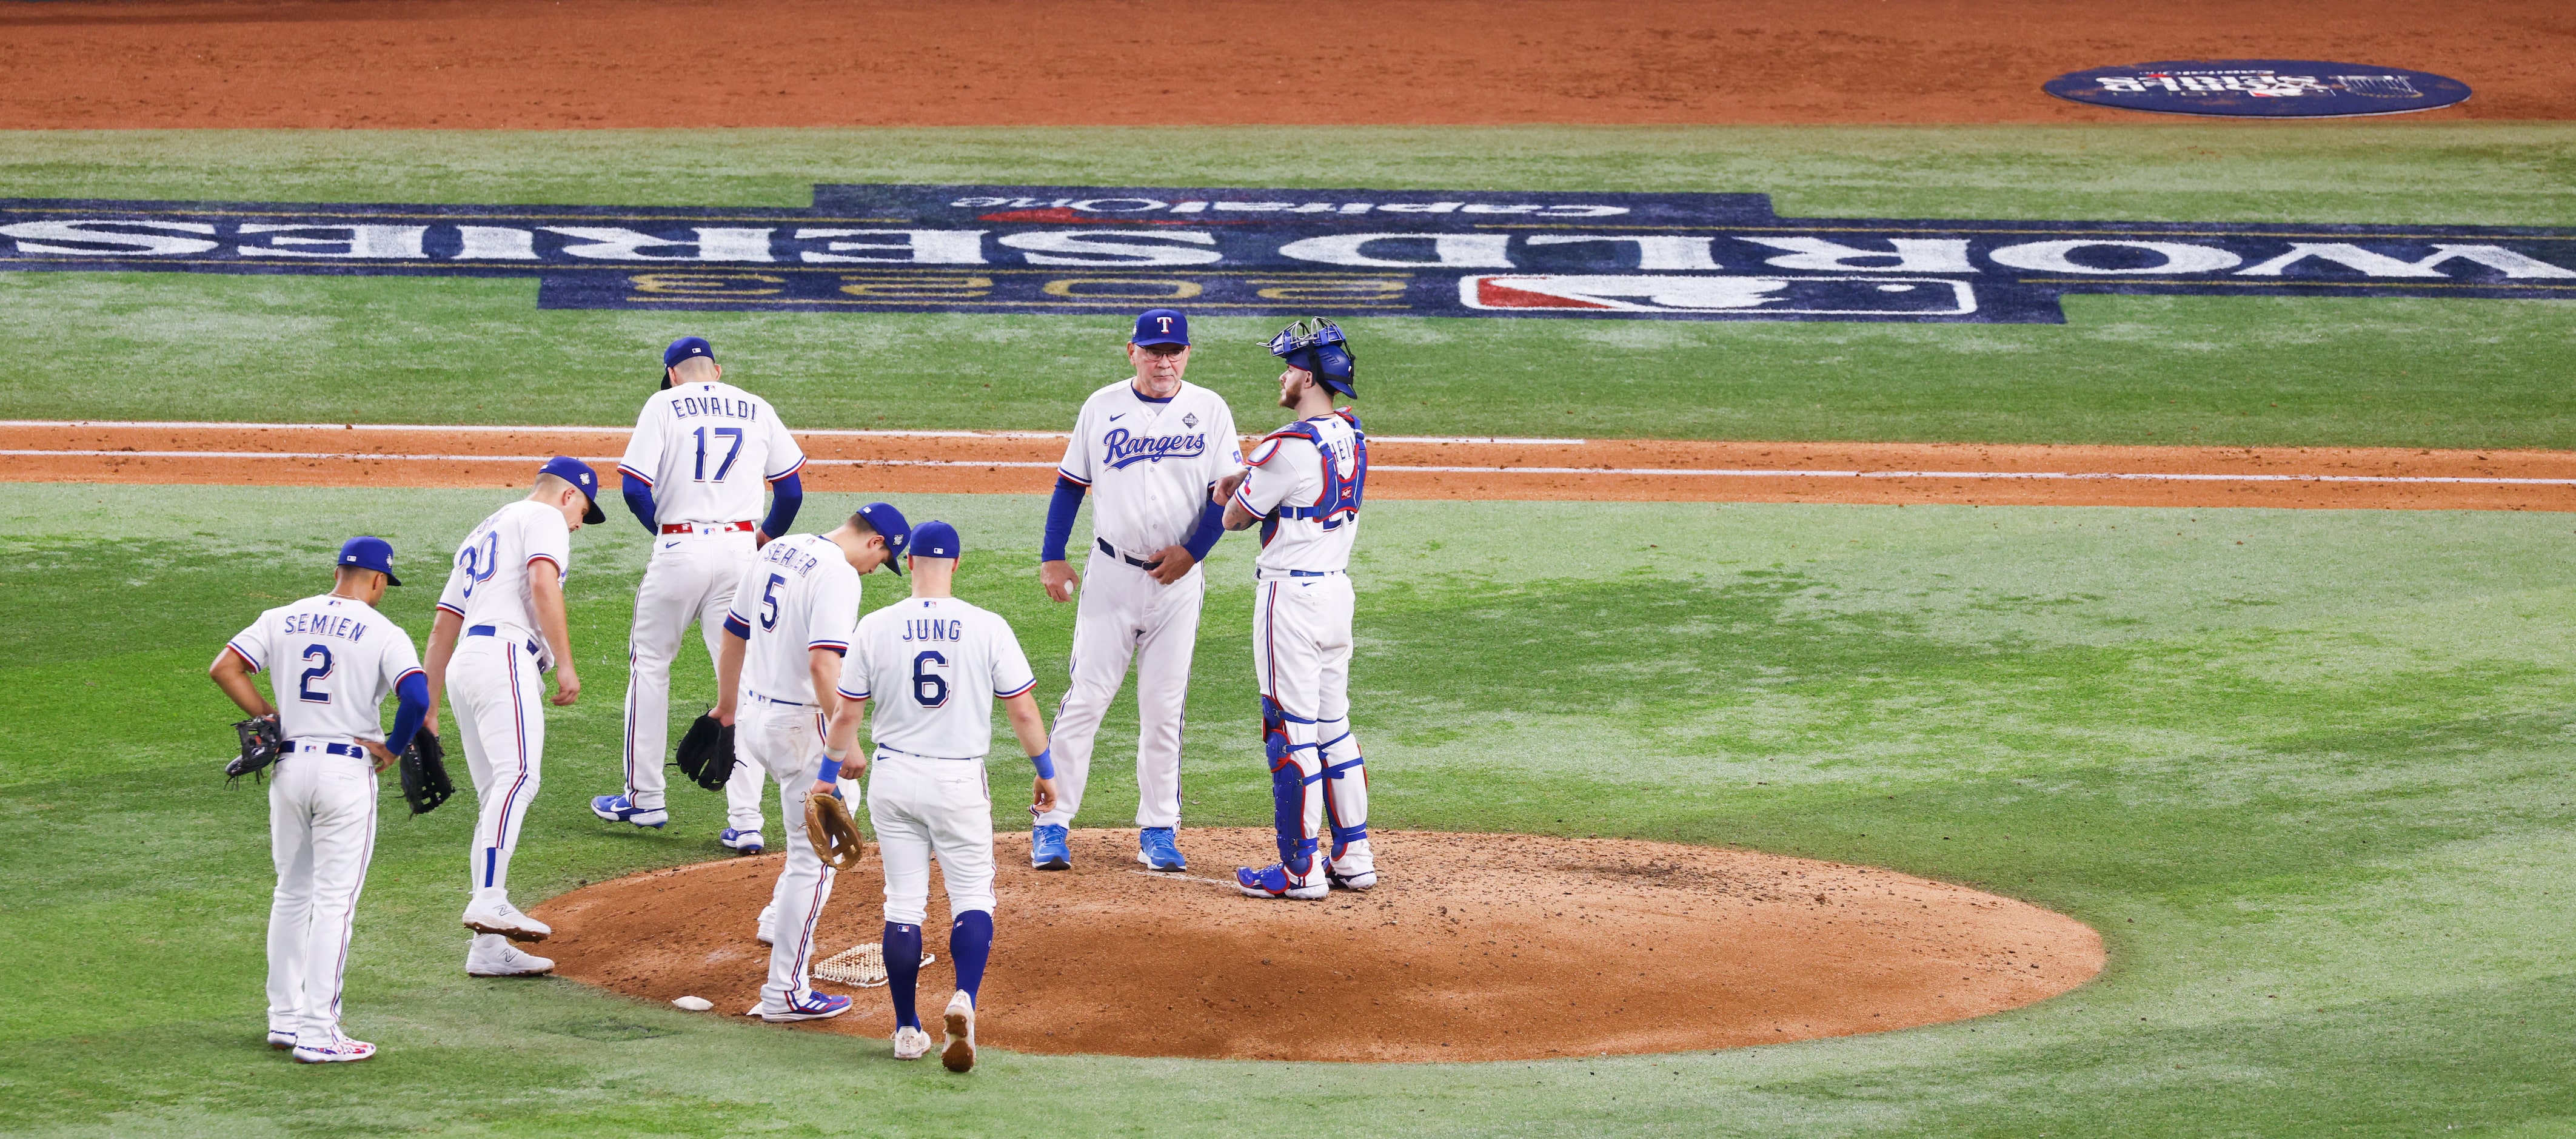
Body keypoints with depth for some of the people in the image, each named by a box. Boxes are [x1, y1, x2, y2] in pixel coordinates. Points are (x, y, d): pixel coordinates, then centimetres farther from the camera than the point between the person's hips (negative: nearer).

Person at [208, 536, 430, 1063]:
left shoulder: (283, 619, 7)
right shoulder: (383, 634, -7)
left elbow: (224, 668, 1)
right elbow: (417, 697, -20)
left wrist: (268, 718, 6)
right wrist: (393, 748, -5)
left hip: (289, 766, 5)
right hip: (347, 772, -5)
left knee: (292, 894, 18)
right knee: (335, 901, -2)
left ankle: (284, 1018, 22)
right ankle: (317, 1033, -5)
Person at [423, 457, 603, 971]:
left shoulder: (481, 534, 33)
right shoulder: (543, 517, 8)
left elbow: (442, 625, 31)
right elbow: (543, 583, -13)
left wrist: (430, 711, 29)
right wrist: (565, 664, -17)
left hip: (463, 664, 9)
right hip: (503, 655, -9)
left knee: (497, 801, 7)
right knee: (518, 776, -24)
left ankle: (489, 948, 2)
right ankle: (489, 902, -42)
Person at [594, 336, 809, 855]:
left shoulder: (665, 406, 1)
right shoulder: (757, 409, 10)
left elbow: (635, 488, -6)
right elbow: (791, 489, 11)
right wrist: (768, 535, 30)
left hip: (679, 551, -2)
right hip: (740, 550, 2)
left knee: (649, 664, 17)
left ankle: (646, 798, 22)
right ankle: (746, 822, -4)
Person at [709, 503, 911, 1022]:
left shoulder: (773, 552, 9)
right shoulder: (838, 574, -17)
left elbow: (733, 635, 19)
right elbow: (823, 664, -28)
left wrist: (728, 706, 30)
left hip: (753, 715, 9)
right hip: (798, 724, -9)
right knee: (814, 854, -1)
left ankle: (780, 919, 32)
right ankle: (786, 992, -1)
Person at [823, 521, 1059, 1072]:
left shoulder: (876, 628, -5)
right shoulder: (988, 629, -8)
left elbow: (846, 712, 1)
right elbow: (1023, 710, -3)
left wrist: (828, 774, 15)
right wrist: (1046, 773, 10)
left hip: (894, 779, 1)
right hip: (960, 781, -1)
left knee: (903, 903, 9)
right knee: (972, 896, 8)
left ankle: (907, 1030, 11)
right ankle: (965, 998, -18)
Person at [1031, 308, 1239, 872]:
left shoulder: (1210, 411, 2)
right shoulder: (1102, 407, 4)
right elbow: (1070, 484, 8)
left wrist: (1192, 552, -12)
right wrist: (1051, 559, 1)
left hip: (1177, 578, 0)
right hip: (1111, 572, 0)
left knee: (1164, 707, 3)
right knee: (1086, 696, -5)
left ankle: (1158, 830, 11)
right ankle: (1052, 824, -1)